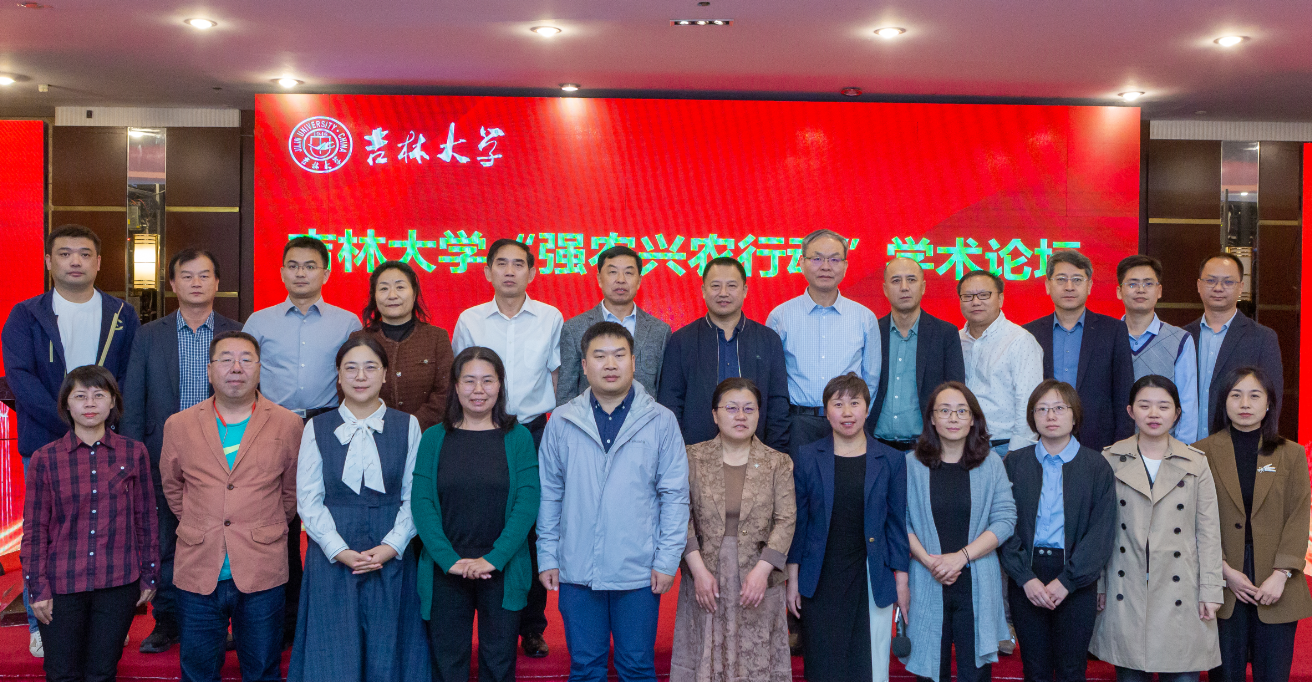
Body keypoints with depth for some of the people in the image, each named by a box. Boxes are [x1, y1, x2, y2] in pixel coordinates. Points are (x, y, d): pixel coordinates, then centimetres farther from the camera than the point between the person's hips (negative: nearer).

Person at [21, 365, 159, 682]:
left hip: (118, 586, 0)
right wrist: (37, 588, 0)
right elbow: (34, 530, 1)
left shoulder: (134, 453, 1)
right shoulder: (45, 459, -2)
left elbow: (146, 519, 6)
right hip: (61, 588, 0)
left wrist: (149, 576, 7)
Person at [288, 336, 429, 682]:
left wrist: (390, 546, -11)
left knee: (387, 652, 4)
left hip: (392, 556, 0)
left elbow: (415, 495, 1)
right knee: (335, 654, 3)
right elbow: (308, 499, 1)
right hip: (332, 558, 0)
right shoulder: (317, 429, 4)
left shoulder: (408, 426, 3)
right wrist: (340, 550, -10)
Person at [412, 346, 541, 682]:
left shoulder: (517, 437, 2)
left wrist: (493, 559, -15)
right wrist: (450, 560, -14)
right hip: (445, 572, 1)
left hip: (502, 571, -1)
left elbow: (527, 502, -6)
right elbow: (422, 504, -3)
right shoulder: (434, 438, 4)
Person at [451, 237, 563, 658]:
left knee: (534, 529, 1)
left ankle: (532, 626, 13)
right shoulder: (469, 320, 5)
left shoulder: (551, 318, 4)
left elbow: (557, 378, 11)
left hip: (534, 431, 0)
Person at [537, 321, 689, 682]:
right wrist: (547, 557, 2)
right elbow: (549, 495, 5)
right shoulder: (562, 422, 2)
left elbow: (675, 496, -1)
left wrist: (667, 560, -5)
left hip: (639, 572, -1)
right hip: (577, 571, 1)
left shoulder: (660, 421, -1)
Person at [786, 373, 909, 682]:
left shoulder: (891, 460, 3)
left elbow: (897, 523, 5)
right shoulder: (807, 457, 2)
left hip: (872, 582, 0)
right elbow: (798, 521, 4)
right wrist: (793, 580, 2)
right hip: (820, 584, 0)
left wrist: (902, 581, 2)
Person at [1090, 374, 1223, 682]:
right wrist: (1097, 584, 4)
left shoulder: (1196, 463, 6)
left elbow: (1209, 531, 5)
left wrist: (1210, 590, 0)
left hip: (1179, 591, 0)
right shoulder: (1110, 460, 3)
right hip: (1126, 592, 0)